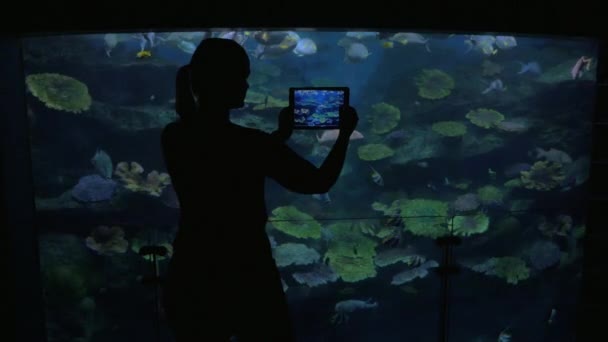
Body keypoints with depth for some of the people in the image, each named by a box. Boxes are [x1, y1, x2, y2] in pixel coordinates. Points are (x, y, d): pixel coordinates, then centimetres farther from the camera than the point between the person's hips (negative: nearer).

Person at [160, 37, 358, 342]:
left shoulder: (173, 138, -4)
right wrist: (345, 133, 6)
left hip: (189, 278, 6)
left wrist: (280, 136, 18)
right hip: (246, 280, -5)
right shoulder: (252, 144, -21)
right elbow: (320, 182, -8)